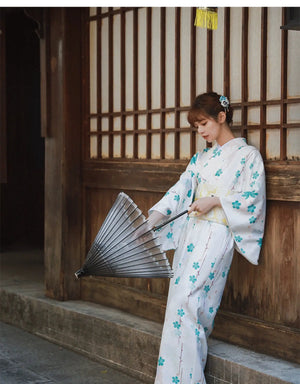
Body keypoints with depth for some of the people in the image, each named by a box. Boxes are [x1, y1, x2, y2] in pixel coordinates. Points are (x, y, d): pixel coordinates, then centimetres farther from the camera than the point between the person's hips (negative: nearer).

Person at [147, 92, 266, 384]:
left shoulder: (247, 154, 0)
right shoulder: (201, 158, 18)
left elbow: (253, 196, -8)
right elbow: (180, 192, 9)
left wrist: (214, 200, -15)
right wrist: (150, 222, -3)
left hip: (218, 233, -7)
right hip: (190, 232, 7)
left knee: (186, 300, -16)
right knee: (180, 301, 3)